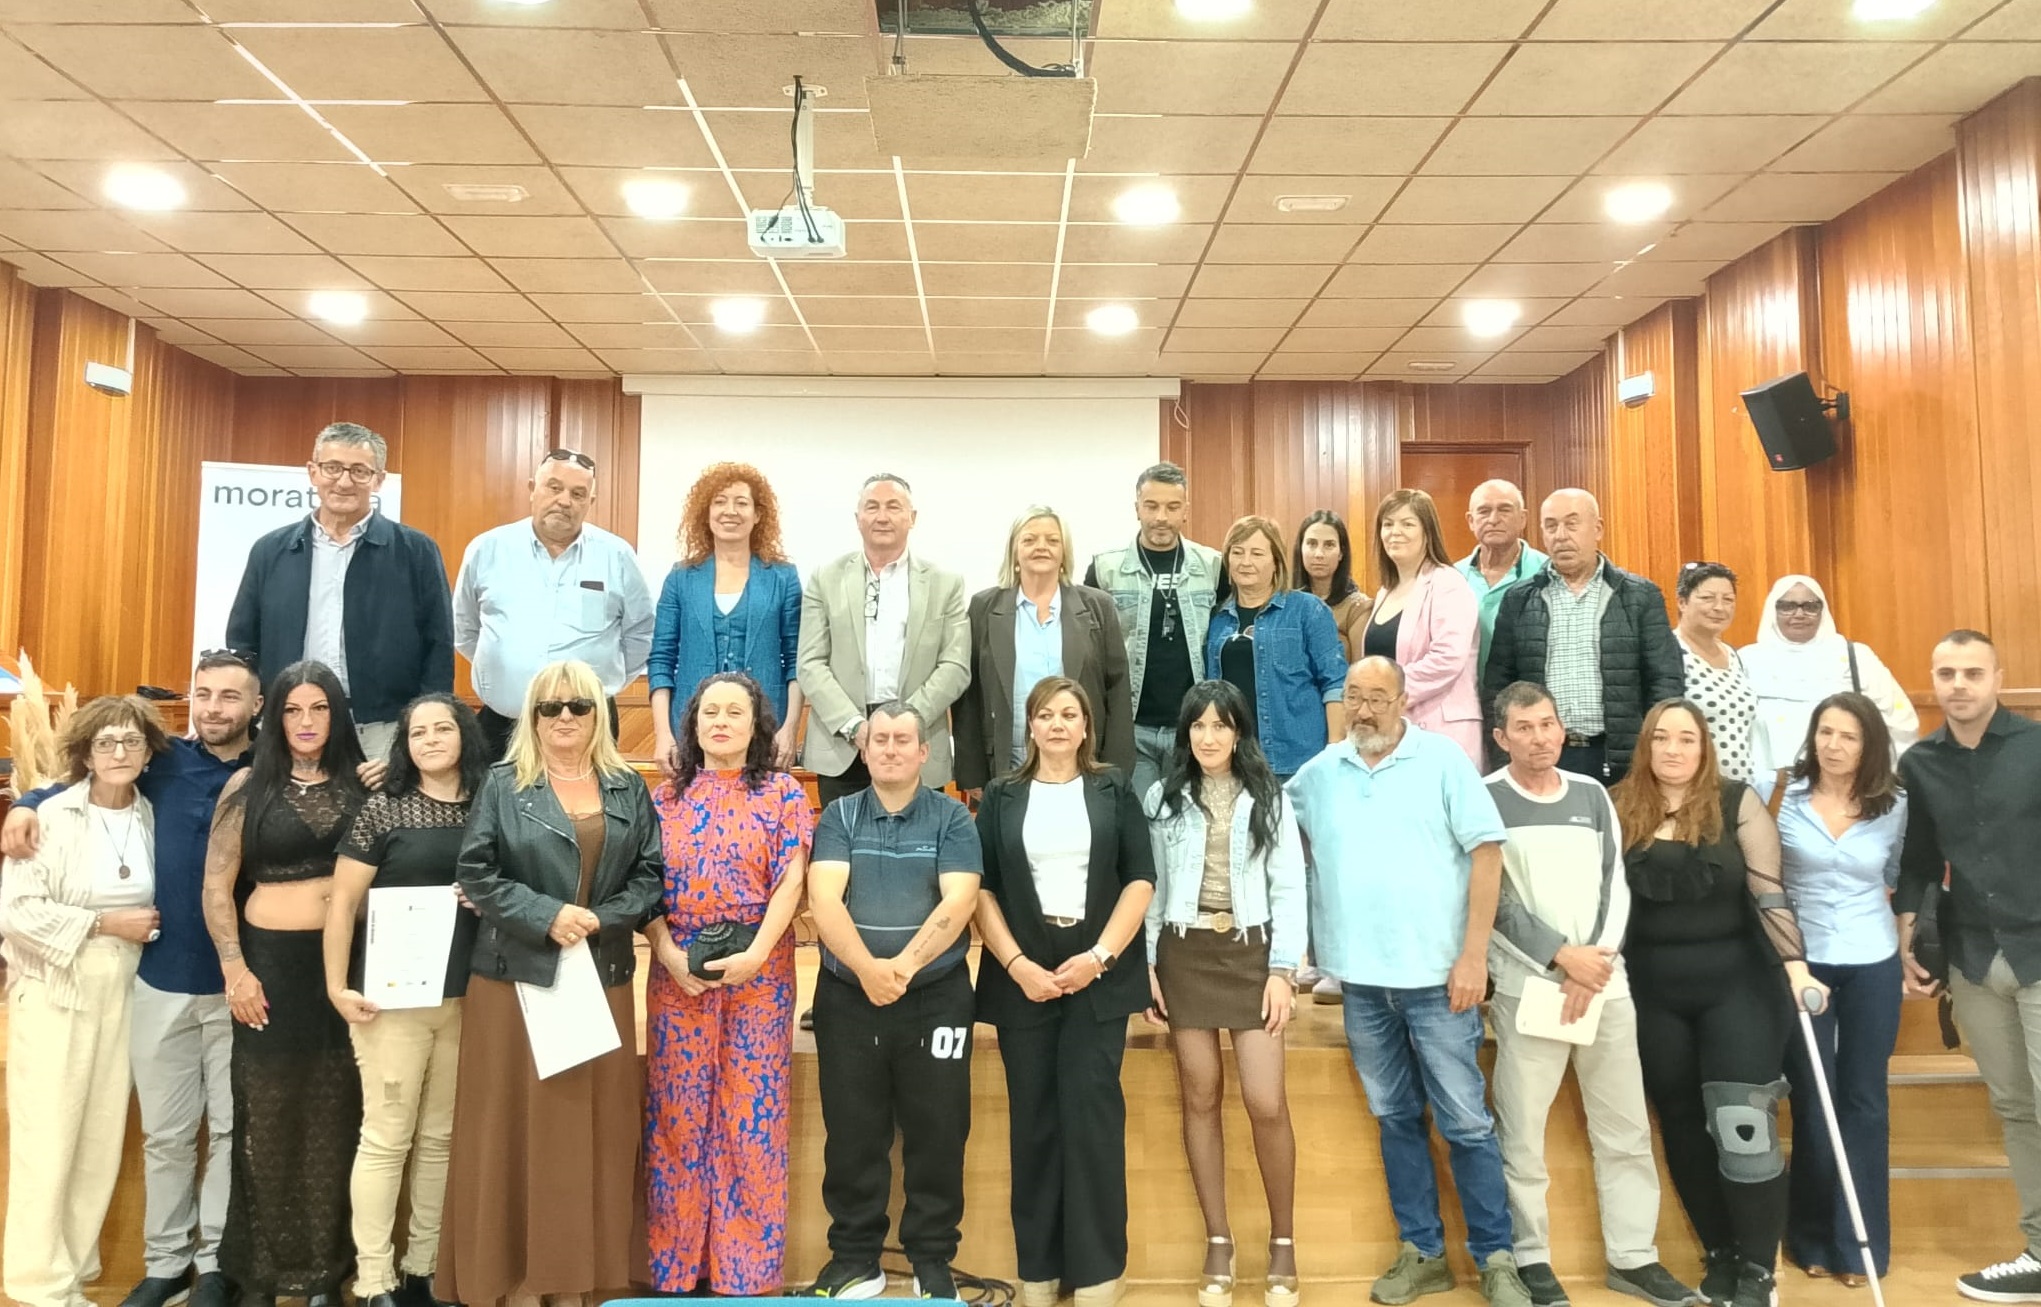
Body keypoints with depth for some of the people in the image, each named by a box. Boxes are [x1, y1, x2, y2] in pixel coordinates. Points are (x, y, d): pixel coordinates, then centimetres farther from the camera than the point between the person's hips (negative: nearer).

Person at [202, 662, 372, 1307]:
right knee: (269, 1117, 5)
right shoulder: (249, 786, 0)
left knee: (335, 1117, 6)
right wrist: (234, 970, -8)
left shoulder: (359, 783, 4)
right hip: (272, 962, -1)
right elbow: (217, 886, -1)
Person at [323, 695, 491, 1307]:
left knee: (441, 1137, 10)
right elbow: (344, 901, -3)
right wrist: (337, 986, -7)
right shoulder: (383, 809, -2)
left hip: (467, 995, 3)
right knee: (386, 1136, 0)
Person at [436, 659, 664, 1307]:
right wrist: (546, 915, -16)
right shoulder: (502, 785, 2)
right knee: (514, 1125, 2)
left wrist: (600, 920, -12)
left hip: (601, 978, 2)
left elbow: (650, 875, 3)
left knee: (595, 1126, 7)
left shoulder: (629, 789, 8)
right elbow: (476, 873, -6)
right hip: (516, 977, -2)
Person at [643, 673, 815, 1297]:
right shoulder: (667, 796, 10)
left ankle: (745, 1264, 14)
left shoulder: (782, 792, 4)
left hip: (758, 969, -2)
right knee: (676, 1111, 6)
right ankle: (676, 1259, 19)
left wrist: (755, 955, -15)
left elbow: (790, 881, -5)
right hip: (678, 971, 2)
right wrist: (667, 952, -10)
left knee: (751, 1111, 2)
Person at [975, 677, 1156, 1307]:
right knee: (1033, 1120, 5)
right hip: (1022, 978, 1)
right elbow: (982, 888, 3)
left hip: (1098, 975, -1)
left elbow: (1141, 879, 1)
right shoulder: (1001, 797, 8)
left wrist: (1099, 956, -11)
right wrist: (1018, 964, -9)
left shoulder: (1113, 790, 7)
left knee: (1091, 1114, -6)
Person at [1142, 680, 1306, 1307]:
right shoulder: (1161, 799, 5)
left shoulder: (1268, 799, 2)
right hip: (1184, 953, 1)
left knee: (1266, 1103, -5)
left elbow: (1289, 889, 0)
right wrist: (1145, 965, -1)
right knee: (1200, 1099, 5)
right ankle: (1218, 1242, 17)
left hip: (1251, 951, -1)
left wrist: (1283, 969, -7)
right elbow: (1149, 887, 5)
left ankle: (1283, 1242, 14)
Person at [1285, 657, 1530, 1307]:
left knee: (1466, 1122, 2)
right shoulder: (1319, 773, 6)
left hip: (1437, 972, -3)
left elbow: (1486, 852, -7)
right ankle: (1421, 1252, 26)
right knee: (1396, 1118, 13)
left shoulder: (1442, 759, -4)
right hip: (1362, 977, 4)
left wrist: (1473, 955, -11)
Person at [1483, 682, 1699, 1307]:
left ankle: (1633, 1257, 22)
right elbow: (1492, 902, -7)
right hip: (1527, 986, -4)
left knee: (1625, 1129, 9)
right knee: (1523, 1132, 0)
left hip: (1606, 983, 4)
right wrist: (1561, 955, -13)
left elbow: (1616, 887, 6)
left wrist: (1595, 963, -7)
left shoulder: (1592, 795, 11)